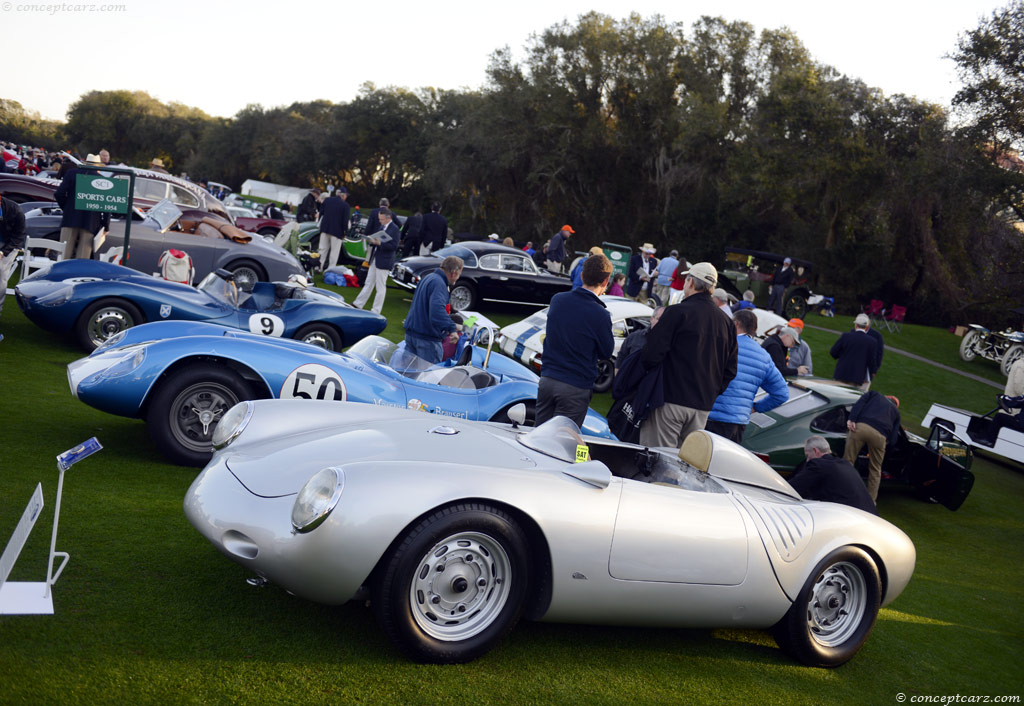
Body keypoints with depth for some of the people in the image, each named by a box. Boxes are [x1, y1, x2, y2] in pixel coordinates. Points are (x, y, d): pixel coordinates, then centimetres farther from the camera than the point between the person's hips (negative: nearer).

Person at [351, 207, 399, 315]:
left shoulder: (394, 229, -14)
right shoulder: (383, 227, 11)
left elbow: (394, 246, -19)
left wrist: (379, 243, -24)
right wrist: (372, 241, -2)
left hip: (384, 262, -9)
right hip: (375, 259, 9)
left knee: (380, 287, 1)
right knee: (369, 283, 15)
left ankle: (375, 312, 7)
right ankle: (358, 305, 23)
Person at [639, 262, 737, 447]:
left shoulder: (677, 312, -8)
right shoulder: (727, 322, 12)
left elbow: (653, 353, -13)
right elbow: (730, 370, 14)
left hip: (671, 399, -6)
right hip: (703, 405, 6)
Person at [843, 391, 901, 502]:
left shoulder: (874, 395, 31)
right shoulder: (896, 411, 32)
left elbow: (859, 403, 7)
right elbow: (893, 439, 18)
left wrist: (851, 419, -3)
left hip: (860, 426, -1)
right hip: (879, 434, 1)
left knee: (848, 461, 5)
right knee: (875, 470, 17)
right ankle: (871, 500, 18)